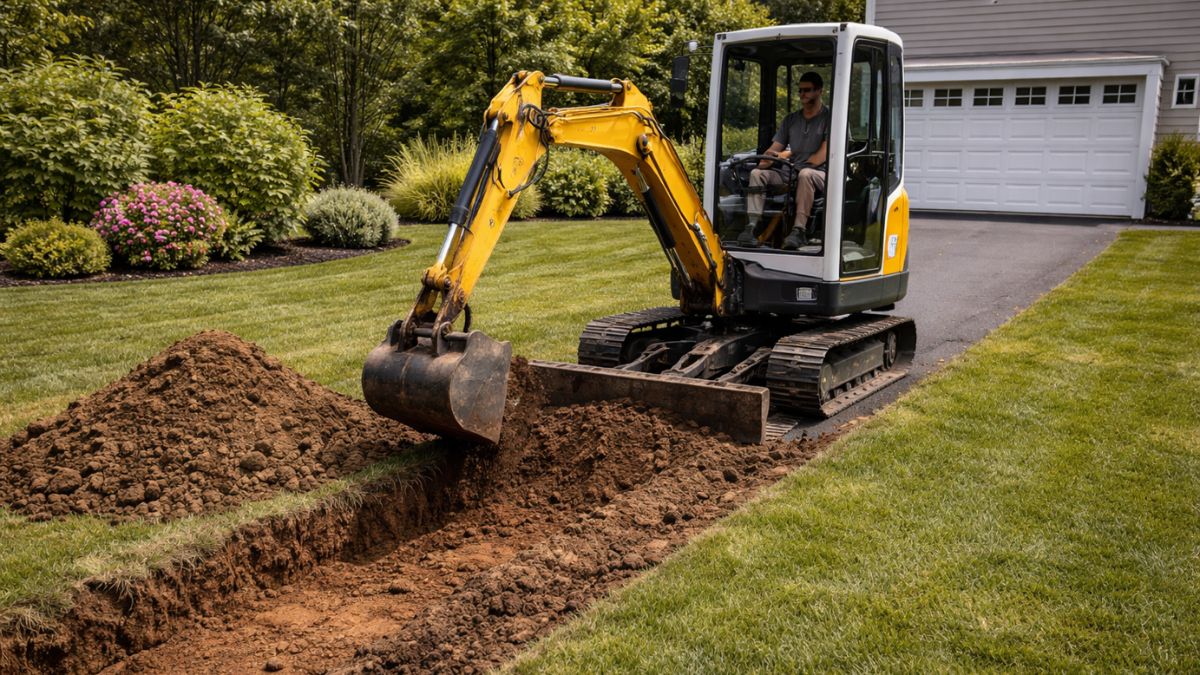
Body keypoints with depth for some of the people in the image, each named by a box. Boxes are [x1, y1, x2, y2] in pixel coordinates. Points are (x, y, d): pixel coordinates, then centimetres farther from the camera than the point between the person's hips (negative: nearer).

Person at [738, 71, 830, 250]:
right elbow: (774, 149, 13)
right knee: (757, 174, -18)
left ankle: (798, 230, -45)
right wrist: (764, 161, -10)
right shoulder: (791, 119, 20)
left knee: (805, 174, -40)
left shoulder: (828, 118, 3)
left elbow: (824, 154, -8)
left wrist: (800, 165, -16)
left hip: (818, 173, -5)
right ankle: (751, 227, -33)